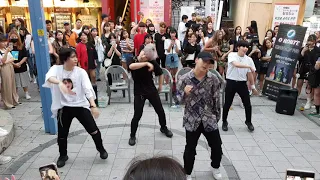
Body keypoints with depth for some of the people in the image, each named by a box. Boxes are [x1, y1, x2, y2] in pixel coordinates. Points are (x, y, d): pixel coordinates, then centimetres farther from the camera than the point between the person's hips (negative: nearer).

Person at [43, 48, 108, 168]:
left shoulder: (81, 72, -8)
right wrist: (60, 83, -52)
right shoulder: (56, 69, -7)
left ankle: (101, 148, 29)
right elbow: (49, 77, -30)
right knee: (62, 134, 12)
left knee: (93, 130, 0)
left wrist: (93, 105, -30)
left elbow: (88, 89, -17)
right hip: (64, 107, 1)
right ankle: (63, 155, 39)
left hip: (80, 105, 0)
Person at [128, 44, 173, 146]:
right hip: (139, 92, -2)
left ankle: (164, 128, 41)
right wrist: (146, 64, -44)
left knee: (160, 111, 12)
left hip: (152, 90, 2)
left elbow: (160, 73, 4)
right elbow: (131, 66, -41)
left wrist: (160, 86, 9)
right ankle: (132, 136, 19)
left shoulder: (152, 62, -12)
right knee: (137, 115, -4)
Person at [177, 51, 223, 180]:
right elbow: (179, 99, -5)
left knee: (217, 146, 15)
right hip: (192, 120, -2)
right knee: (190, 149, 10)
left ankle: (215, 167, 45)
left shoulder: (213, 79, -7)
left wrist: (217, 116, 6)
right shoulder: (185, 79, -11)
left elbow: (216, 99, 1)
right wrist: (185, 93, -26)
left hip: (209, 119, 2)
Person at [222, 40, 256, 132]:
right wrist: (249, 66, -25)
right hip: (231, 82, -3)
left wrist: (252, 86, 11)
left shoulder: (249, 59, 3)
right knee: (227, 104, 5)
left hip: (242, 83, 3)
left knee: (248, 104, 6)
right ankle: (224, 122, 25)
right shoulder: (232, 55, -8)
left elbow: (250, 74, 9)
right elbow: (236, 64, -27)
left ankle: (248, 122, 30)